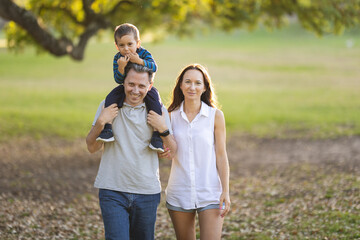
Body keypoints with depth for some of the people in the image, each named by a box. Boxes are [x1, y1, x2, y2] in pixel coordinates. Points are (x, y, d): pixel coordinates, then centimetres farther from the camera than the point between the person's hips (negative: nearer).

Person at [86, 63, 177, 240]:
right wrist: (100, 122, -13)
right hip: (112, 192, -2)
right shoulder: (108, 106, 2)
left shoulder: (158, 111, 4)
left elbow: (172, 152, 4)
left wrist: (163, 129, -14)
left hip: (147, 192, 2)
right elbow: (92, 147, 3)